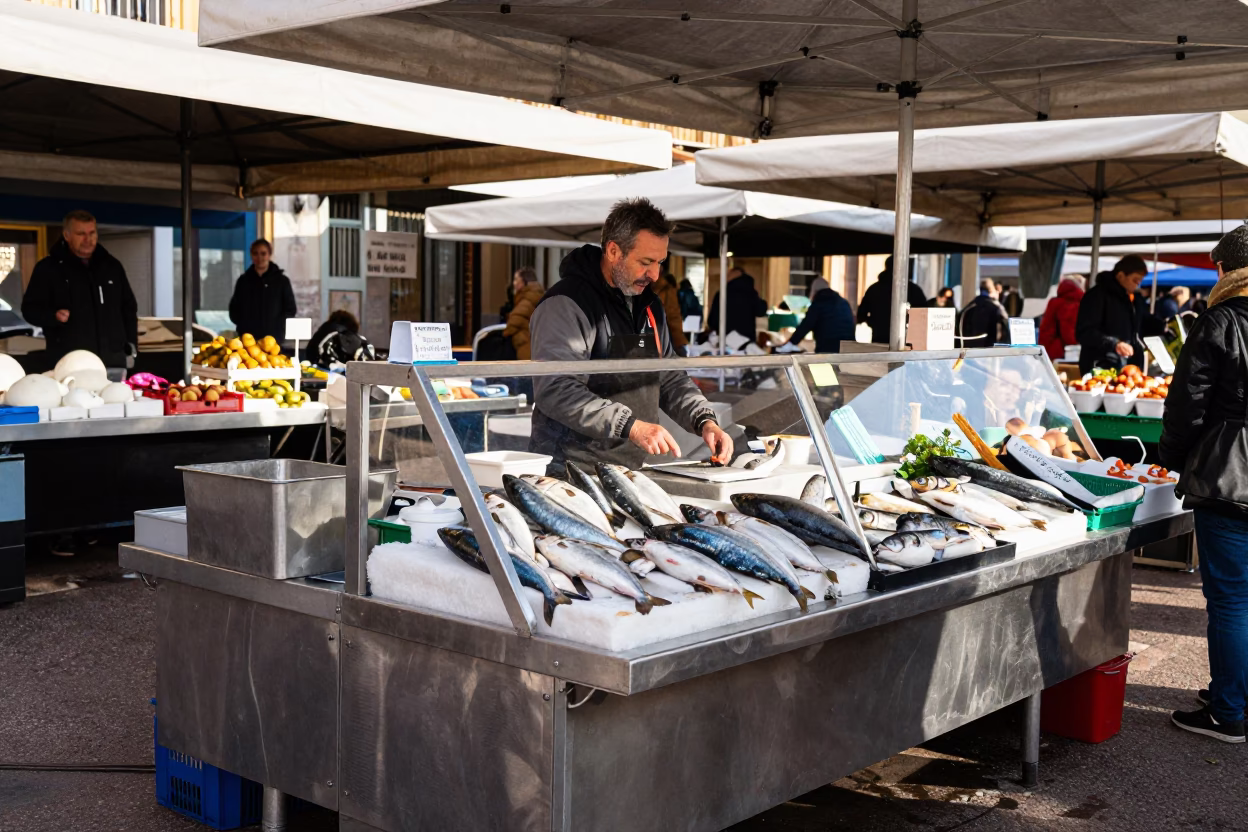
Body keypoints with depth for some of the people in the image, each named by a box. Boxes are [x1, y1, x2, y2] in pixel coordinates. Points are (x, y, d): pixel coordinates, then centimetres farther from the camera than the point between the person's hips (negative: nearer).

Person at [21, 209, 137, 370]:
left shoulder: (111, 265, 15)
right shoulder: (48, 268, 2)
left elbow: (129, 307, 21)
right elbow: (30, 308, 2)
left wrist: (131, 346, 12)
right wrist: (54, 316, -20)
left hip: (114, 361, 4)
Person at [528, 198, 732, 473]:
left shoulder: (648, 305, 17)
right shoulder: (565, 305, -11)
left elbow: (670, 378, 23)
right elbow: (555, 390, -23)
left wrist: (704, 421, 4)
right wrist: (631, 426, -28)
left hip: (631, 470, 8)